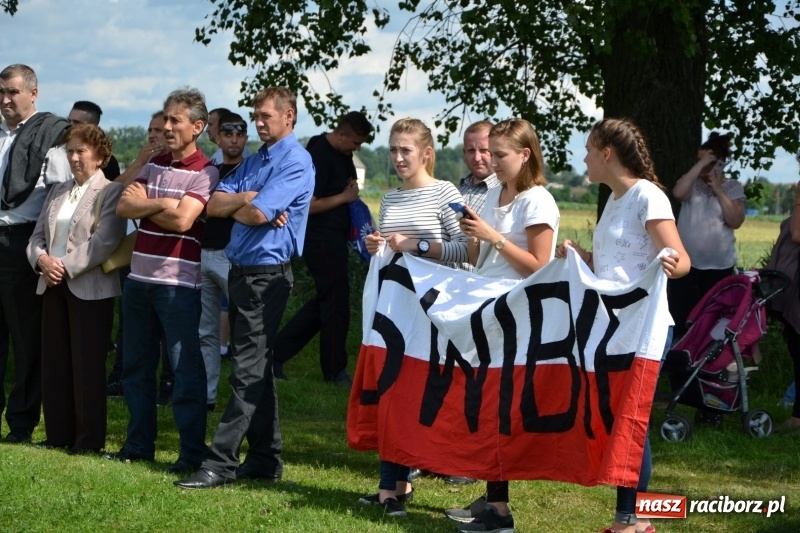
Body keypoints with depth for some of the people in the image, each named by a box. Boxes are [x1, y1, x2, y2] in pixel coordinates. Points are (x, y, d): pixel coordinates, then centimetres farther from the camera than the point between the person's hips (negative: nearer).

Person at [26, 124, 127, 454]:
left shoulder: (110, 192, -5)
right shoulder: (57, 192, 16)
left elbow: (105, 241, -17)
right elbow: (38, 236, 14)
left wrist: (65, 266, -19)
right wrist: (42, 260, -8)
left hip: (90, 288, -7)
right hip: (53, 286, 7)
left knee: (87, 365, -2)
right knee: (54, 362, 9)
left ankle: (89, 439, 5)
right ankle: (58, 435, 17)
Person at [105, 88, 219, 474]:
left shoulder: (204, 172, -7)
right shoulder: (152, 164, 13)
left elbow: (182, 219, -20)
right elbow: (124, 207, 2)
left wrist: (144, 204, -5)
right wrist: (163, 204, -11)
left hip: (178, 283, -7)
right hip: (139, 279, 7)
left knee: (186, 369, -4)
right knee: (136, 366, 13)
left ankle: (193, 452, 1)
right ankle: (139, 444, 23)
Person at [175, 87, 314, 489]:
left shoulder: (296, 162, -10)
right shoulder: (253, 161, 17)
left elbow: (257, 215, -19)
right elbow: (215, 204, 7)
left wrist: (235, 207, 0)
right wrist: (247, 199, -10)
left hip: (267, 274, -9)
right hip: (240, 271, 9)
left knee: (248, 371, -9)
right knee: (255, 368, 12)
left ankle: (222, 462, -12)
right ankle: (265, 458, 18)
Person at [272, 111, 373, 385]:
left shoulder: (342, 155, 10)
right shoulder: (318, 156, -19)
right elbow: (308, 205, -22)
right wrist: (345, 197, -15)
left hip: (335, 238, 10)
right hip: (322, 240, -10)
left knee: (324, 301, 14)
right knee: (336, 303, -1)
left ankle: (277, 351, 17)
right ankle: (335, 371, 11)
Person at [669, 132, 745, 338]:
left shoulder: (734, 188, 1)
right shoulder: (693, 183, 3)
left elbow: (735, 221, -10)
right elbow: (678, 192, -20)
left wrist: (718, 190, -11)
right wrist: (700, 164, -18)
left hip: (719, 266, -1)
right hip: (685, 262, 1)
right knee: (679, 316, 2)